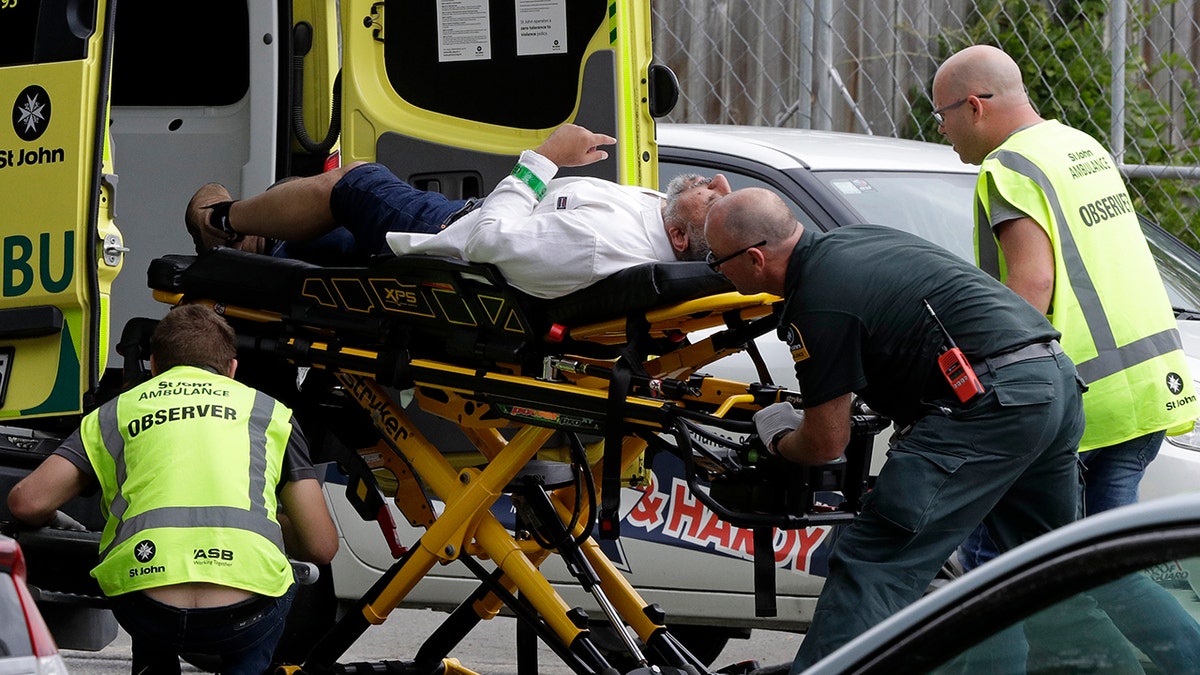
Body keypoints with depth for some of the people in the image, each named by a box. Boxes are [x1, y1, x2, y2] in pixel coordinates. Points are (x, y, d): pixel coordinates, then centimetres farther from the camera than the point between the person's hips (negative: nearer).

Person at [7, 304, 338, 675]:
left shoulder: (117, 411, 24)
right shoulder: (270, 411, 23)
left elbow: (27, 502, 12)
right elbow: (322, 546, 20)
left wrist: (51, 519, 37)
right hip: (241, 620, -1)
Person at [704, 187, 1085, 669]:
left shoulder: (818, 304, -10)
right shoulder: (849, 241, 17)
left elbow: (826, 444, -3)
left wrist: (778, 438, 18)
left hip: (994, 402, -10)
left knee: (872, 565, -10)